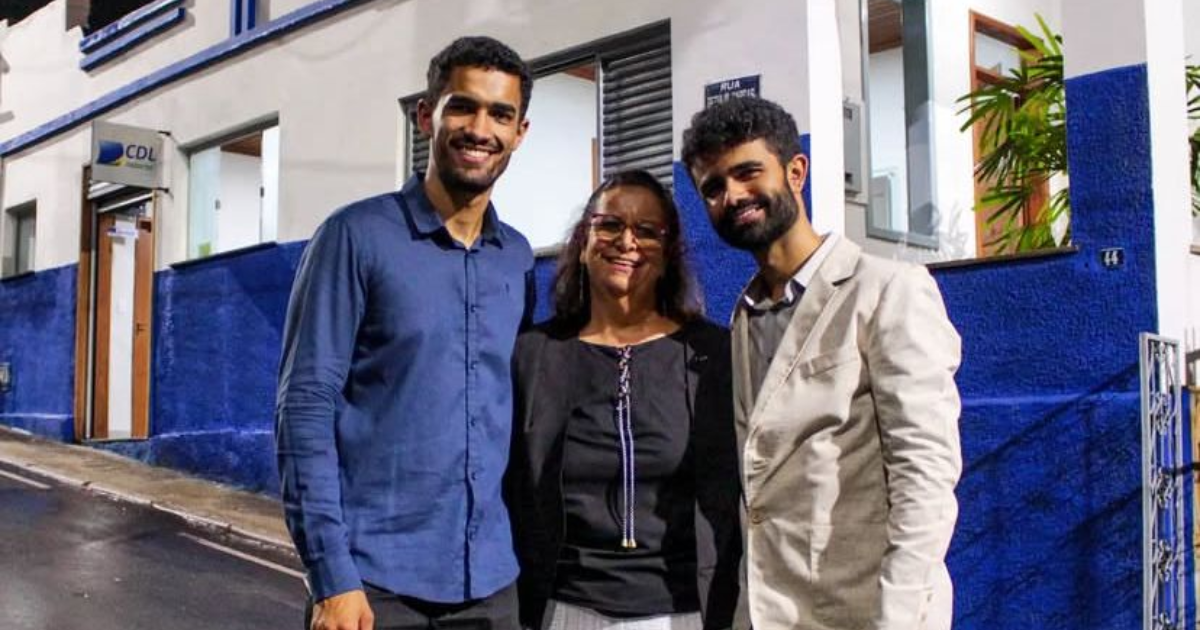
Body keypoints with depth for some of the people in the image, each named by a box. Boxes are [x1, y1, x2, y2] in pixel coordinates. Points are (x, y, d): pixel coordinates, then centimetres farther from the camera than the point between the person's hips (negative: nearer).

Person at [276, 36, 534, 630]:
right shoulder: (358, 235, -6)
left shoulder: (519, 259, 7)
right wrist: (331, 574, -15)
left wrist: (511, 554, 8)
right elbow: (305, 405, -10)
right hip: (374, 577, -4)